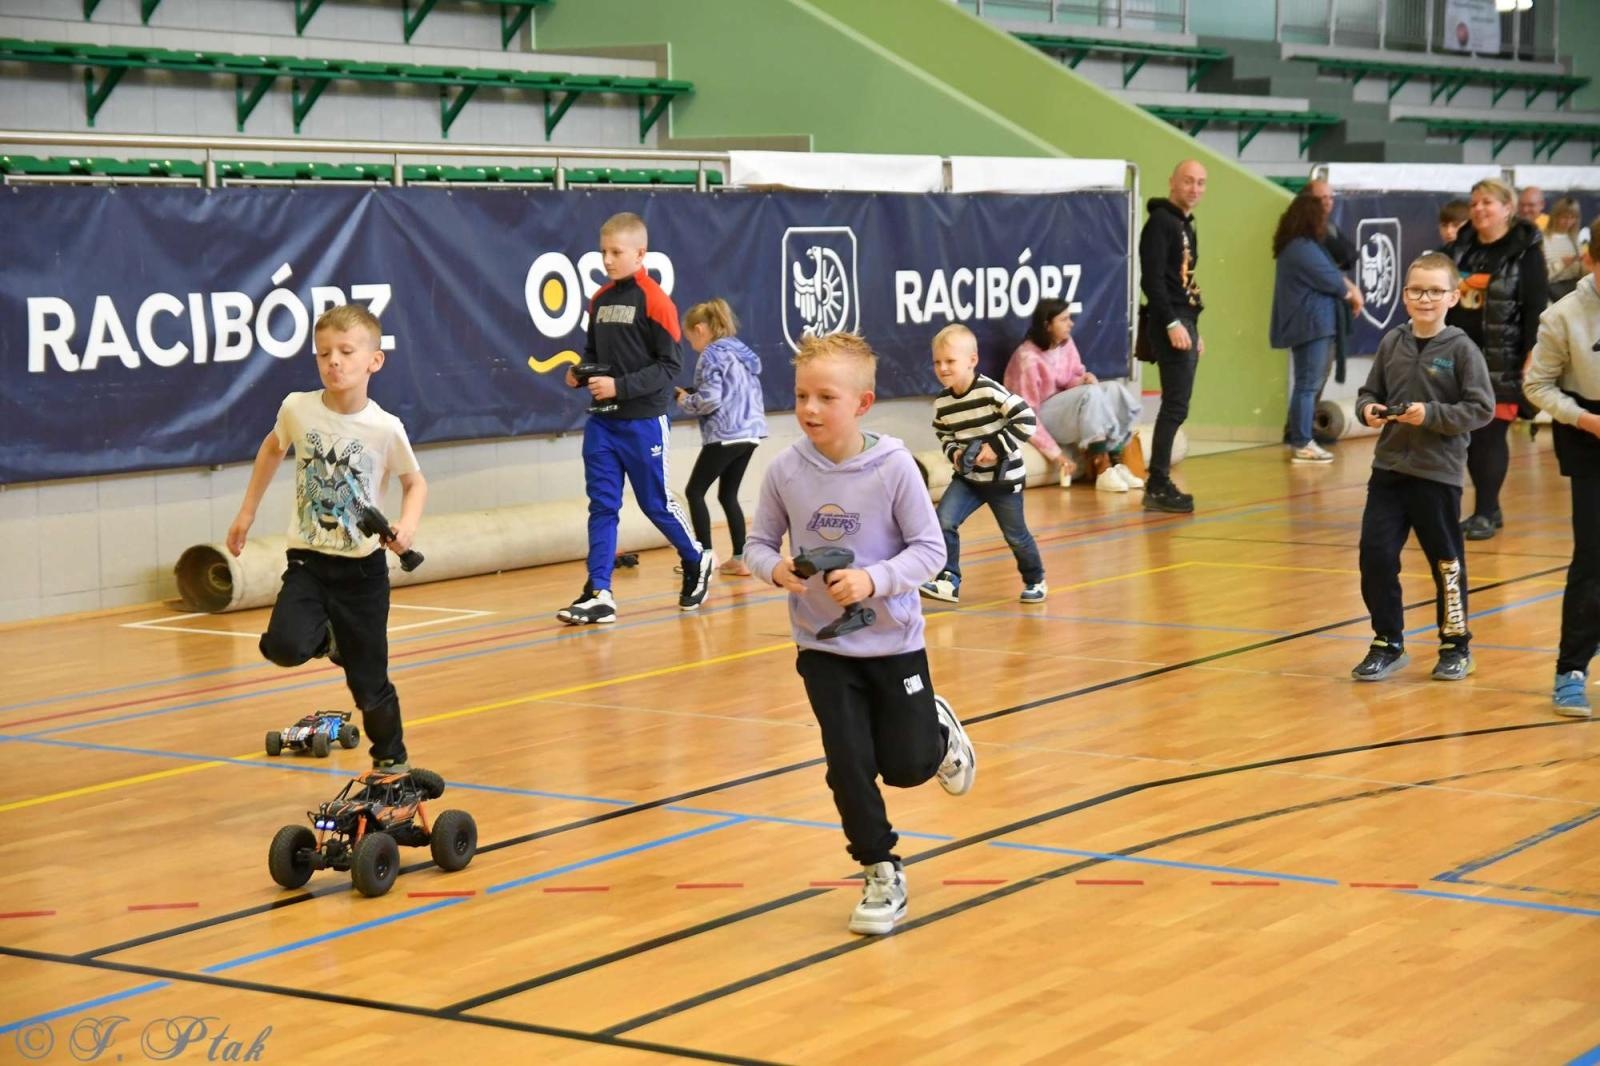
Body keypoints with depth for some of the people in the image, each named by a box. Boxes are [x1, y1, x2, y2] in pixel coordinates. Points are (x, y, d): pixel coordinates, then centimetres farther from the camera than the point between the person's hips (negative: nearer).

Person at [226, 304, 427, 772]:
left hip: (362, 567, -1)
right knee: (285, 645, -25)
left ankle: (391, 762, 30)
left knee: (370, 682, 4)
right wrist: (247, 512, 18)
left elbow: (415, 482, 3)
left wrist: (407, 526, -17)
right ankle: (327, 638, 12)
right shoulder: (297, 408, -7)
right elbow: (273, 448, 15)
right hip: (308, 560, 2)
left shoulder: (385, 428, -13)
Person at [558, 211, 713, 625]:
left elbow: (669, 365, -14)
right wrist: (581, 374, -2)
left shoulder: (654, 301, -11)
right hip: (601, 420, 6)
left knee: (655, 502, 6)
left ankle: (697, 562, 30)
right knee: (602, 505, 2)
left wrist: (620, 387, -21)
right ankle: (599, 594, 1)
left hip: (642, 421, -6)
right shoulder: (600, 300, 8)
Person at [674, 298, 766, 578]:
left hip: (725, 436, -9)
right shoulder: (742, 351, 16)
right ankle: (739, 559, 10)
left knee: (695, 492, 2)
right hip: (749, 432, 9)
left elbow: (709, 399, -19)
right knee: (728, 495, 15)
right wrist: (693, 397, 16)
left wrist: (685, 401, 0)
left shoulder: (713, 354, -10)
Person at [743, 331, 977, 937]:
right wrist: (775, 569, -23)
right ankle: (881, 876, 19)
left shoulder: (893, 467, -17)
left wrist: (874, 579, -29)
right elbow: (758, 543, 0)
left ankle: (938, 730, 42)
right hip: (822, 646, 1)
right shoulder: (785, 471, -10)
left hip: (893, 641, -1)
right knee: (849, 767, -1)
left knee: (906, 766, 6)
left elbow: (930, 549, -13)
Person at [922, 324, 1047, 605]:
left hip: (1004, 478, -4)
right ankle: (949, 582, -7)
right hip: (967, 477, 4)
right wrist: (954, 452, -8)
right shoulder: (942, 402, -6)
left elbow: (1026, 420, -22)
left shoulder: (990, 391, -22)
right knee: (943, 521, -15)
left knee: (1015, 535, 10)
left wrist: (997, 447, -22)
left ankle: (1034, 580, 34)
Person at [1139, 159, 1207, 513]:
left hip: (1185, 321, 10)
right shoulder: (1160, 222, -10)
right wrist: (1172, 323, -22)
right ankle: (1157, 486, -9)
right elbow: (1152, 279, -18)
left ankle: (1159, 484, 11)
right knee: (1175, 405, -11)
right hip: (1170, 323, -10)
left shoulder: (1186, 226, 19)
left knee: (1176, 406, 8)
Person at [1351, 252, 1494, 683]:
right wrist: (1368, 409, -10)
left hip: (1438, 473, -3)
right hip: (1389, 468, 4)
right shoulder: (1391, 343, 3)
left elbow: (1481, 408, -10)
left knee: (1445, 562, 8)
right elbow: (1370, 391, 12)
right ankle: (1388, 644, 14)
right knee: (1375, 555, -1)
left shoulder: (1461, 349, -8)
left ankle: (1455, 645, 25)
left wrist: (1431, 415, -19)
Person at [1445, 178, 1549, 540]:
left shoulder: (1525, 252, -6)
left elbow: (1535, 308, -9)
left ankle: (1485, 513, 3)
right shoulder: (1461, 247, 11)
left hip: (1502, 359, -6)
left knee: (1490, 434, -5)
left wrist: (1532, 357, -16)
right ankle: (1489, 508, 20)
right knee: (1468, 435, 8)